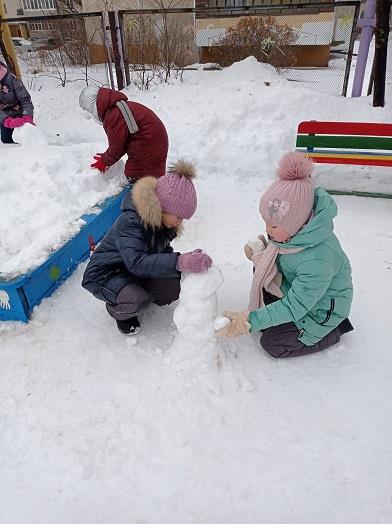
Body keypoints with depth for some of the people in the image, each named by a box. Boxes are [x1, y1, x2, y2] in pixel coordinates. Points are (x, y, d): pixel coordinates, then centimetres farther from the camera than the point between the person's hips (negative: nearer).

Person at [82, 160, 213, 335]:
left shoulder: (162, 220, -7)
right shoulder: (130, 221, -33)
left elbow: (162, 250, 0)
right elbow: (136, 262, -46)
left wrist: (187, 261, -20)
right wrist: (179, 262, -57)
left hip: (136, 272, 7)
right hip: (105, 274, -7)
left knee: (173, 289, -13)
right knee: (135, 300, -35)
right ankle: (118, 311, 1)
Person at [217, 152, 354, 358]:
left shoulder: (317, 262, -41)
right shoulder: (296, 228, -19)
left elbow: (295, 306, -32)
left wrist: (250, 321, -34)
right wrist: (263, 252, -18)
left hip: (320, 308, -7)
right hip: (297, 287, 7)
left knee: (272, 343, -1)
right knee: (261, 268, -3)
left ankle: (332, 330, 11)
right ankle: (276, 319, 12)